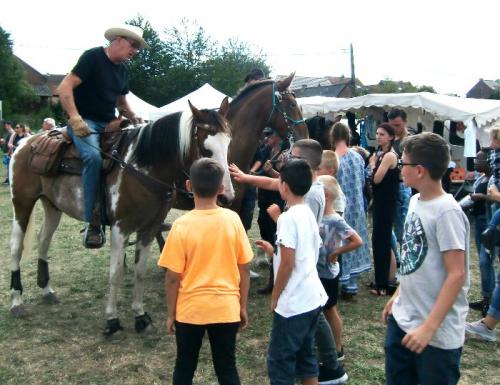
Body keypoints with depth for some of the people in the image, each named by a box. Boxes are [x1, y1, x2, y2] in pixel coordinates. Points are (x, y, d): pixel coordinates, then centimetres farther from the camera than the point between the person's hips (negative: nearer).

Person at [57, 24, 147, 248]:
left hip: (109, 124, 8)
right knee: (94, 157, -34)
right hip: (85, 122, -8)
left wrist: (133, 117, 6)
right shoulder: (93, 57, -7)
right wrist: (75, 118, -27)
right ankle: (93, 223, -31)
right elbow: (65, 87, -15)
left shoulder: (122, 69, 16)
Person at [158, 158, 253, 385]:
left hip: (190, 309, -1)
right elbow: (244, 269, -2)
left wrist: (171, 314, 3)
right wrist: (243, 307, 9)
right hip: (226, 308, 2)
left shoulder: (182, 225, -14)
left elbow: (173, 277, -10)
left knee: (185, 367, 18)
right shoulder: (233, 219, -8)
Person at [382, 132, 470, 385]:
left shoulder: (447, 211, -20)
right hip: (402, 319, 8)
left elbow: (456, 274, -22)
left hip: (438, 333, -8)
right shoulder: (415, 201, 4)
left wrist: (429, 327, -23)